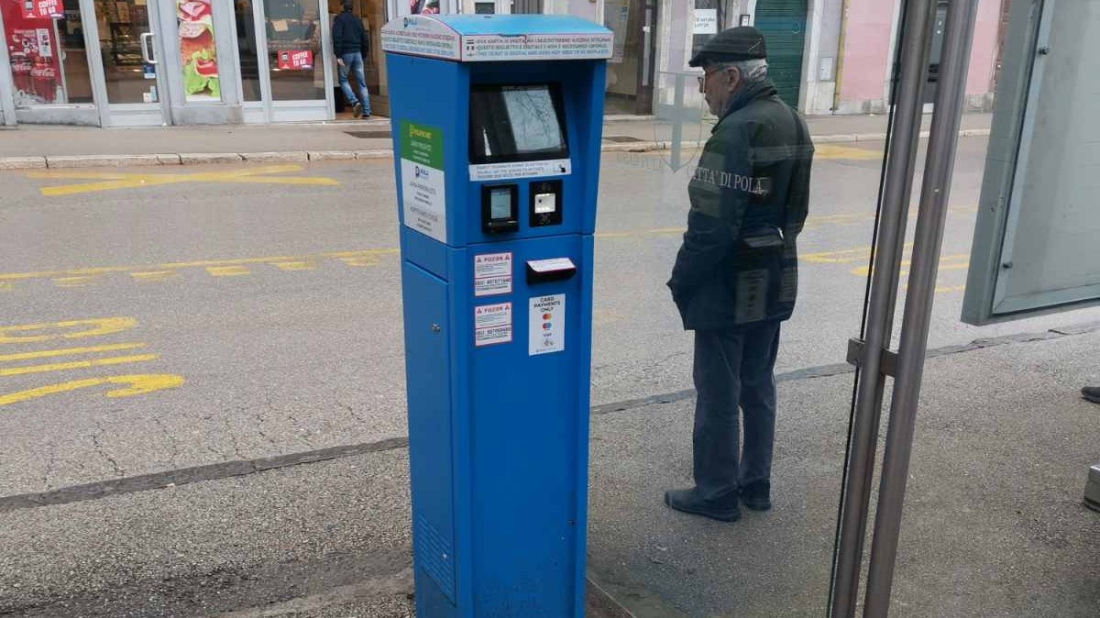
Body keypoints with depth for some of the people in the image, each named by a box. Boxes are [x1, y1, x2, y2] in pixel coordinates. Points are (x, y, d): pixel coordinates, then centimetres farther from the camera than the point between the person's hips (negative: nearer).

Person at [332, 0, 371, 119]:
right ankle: (366, 111, -1)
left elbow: (337, 37, -13)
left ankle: (355, 102, -11)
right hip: (357, 53, 4)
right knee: (362, 83, 4)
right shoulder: (357, 20, 14)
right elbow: (364, 39, 14)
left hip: (345, 53, -4)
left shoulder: (339, 19, -2)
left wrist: (338, 55, -15)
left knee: (343, 79, 10)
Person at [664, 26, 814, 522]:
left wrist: (681, 279, -12)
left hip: (728, 287, -9)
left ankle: (717, 494, 16)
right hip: (775, 283, 9)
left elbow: (711, 225, -24)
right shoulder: (792, 124, 7)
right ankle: (756, 484, 30)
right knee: (758, 385, 18)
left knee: (718, 392, 4)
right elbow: (795, 210, 12)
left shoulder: (736, 132, -21)